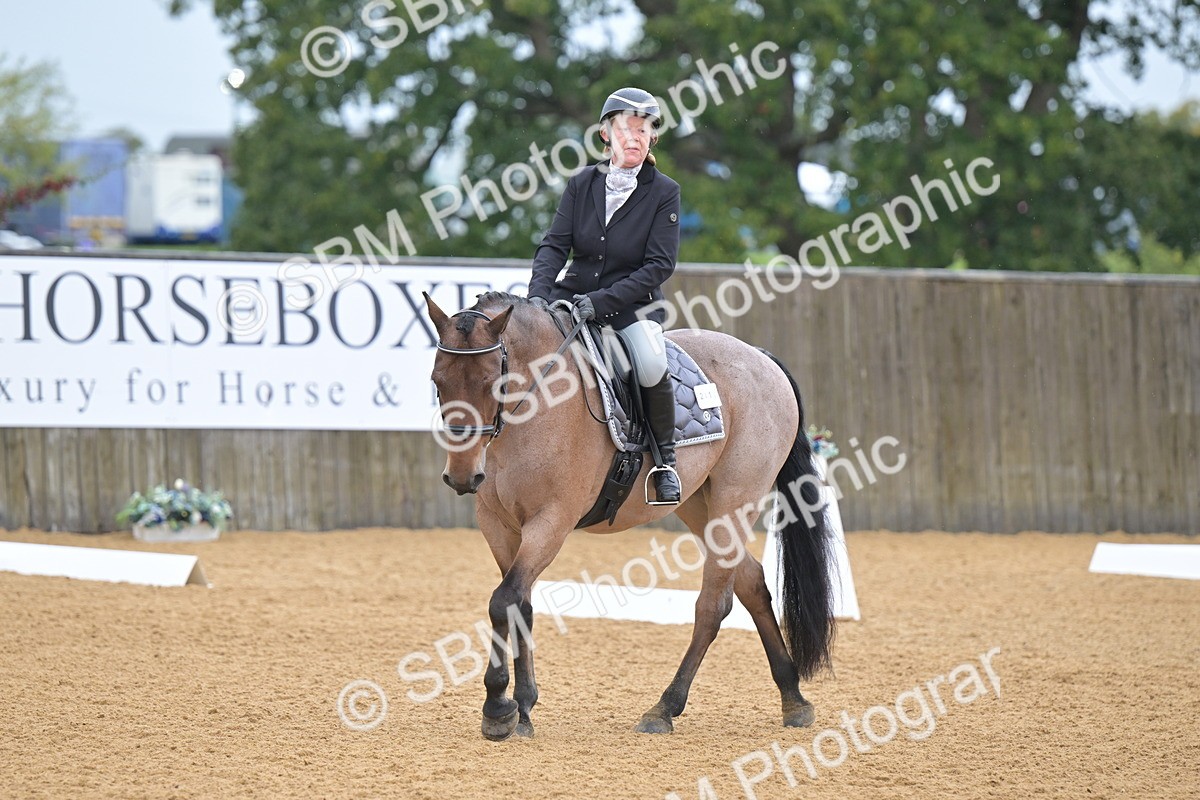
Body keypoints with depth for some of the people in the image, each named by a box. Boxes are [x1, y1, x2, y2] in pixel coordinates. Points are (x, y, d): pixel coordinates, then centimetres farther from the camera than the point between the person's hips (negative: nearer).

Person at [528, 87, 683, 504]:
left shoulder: (664, 192, -6)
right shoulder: (582, 184, 2)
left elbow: (659, 265, -12)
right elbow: (555, 244, -2)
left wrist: (603, 301, -22)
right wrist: (539, 293, -22)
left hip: (632, 303, -3)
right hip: (572, 295, 3)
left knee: (652, 366, -33)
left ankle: (665, 457, -8)